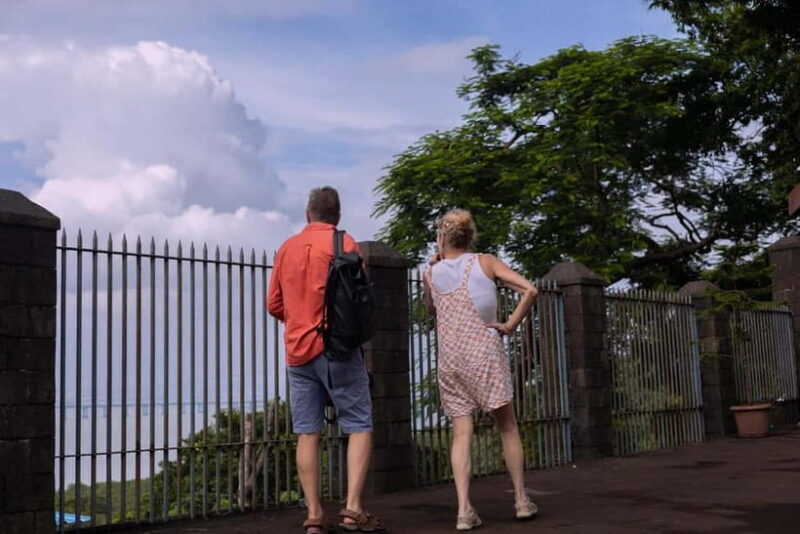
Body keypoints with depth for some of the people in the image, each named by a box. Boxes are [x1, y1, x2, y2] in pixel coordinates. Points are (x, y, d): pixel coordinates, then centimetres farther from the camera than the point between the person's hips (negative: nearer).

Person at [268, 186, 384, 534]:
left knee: (307, 433, 4)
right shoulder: (344, 243, -3)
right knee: (359, 426, 0)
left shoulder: (287, 248, 11)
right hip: (337, 348, -4)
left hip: (297, 351, 5)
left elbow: (274, 305, 12)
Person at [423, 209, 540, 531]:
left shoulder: (432, 273, 6)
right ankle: (521, 500, 15)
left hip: (450, 359, 2)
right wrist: (511, 324, -2)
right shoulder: (486, 262, 2)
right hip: (485, 351, -1)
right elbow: (530, 290, -8)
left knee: (462, 433, 1)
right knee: (507, 426, 11)